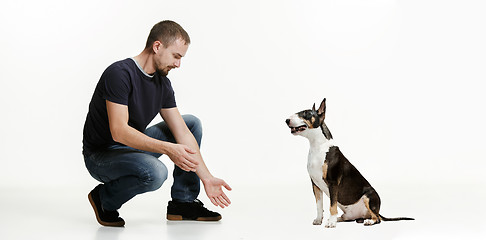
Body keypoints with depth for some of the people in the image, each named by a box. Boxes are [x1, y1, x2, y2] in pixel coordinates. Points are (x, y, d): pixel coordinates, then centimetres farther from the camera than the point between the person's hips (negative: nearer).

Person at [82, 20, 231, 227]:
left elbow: (182, 133, 0)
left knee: (192, 124, 6)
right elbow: (119, 131, -32)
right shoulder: (120, 74, -24)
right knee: (154, 172, -36)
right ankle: (104, 198, -6)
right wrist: (168, 149, -38)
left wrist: (207, 178, -5)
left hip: (133, 147, 9)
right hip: (101, 155, -8)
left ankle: (183, 203, 7)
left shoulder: (163, 83, 1)